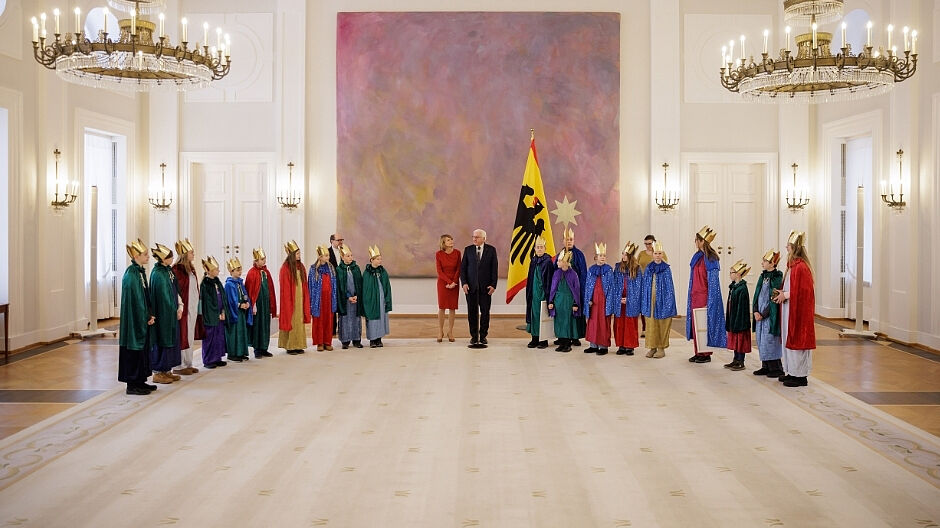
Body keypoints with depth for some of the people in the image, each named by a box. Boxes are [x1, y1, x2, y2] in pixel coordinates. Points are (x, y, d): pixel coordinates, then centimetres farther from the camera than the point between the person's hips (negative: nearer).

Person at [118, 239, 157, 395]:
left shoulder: (141, 271, 10)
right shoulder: (131, 275, -18)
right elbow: (135, 299, -19)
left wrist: (149, 315, 5)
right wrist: (147, 318, -14)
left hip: (143, 319, 9)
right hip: (135, 319, -9)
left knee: (143, 348, 14)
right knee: (134, 350, -2)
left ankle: (140, 381, 22)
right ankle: (132, 384, 6)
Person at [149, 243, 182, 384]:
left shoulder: (169, 270, 9)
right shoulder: (157, 274, -17)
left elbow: (176, 289, 12)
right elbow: (164, 296, -14)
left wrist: (180, 306, 1)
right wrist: (176, 308, -7)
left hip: (172, 313, 9)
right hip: (162, 314, -9)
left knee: (172, 340, 12)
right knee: (162, 341, -1)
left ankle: (166, 370, 21)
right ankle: (158, 373, 7)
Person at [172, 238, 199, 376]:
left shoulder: (191, 269, 13)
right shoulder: (177, 269, -14)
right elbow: (176, 290, -17)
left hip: (193, 307, 9)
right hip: (184, 307, -9)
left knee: (190, 335, 13)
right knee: (182, 336, -2)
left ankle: (188, 363, 20)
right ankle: (179, 366, 4)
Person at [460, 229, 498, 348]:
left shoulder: (491, 250, 2)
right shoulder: (468, 249, 5)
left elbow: (494, 268, 1)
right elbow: (463, 267, 4)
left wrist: (493, 285, -6)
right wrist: (464, 283, -7)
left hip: (485, 286, -1)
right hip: (471, 286, 1)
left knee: (485, 312, 3)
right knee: (472, 312, 4)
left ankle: (483, 335, 13)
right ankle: (474, 336, 13)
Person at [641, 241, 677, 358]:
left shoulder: (666, 269, -2)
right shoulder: (648, 268, 7)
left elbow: (669, 287, -3)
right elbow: (645, 286, 10)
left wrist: (668, 303, -9)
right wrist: (644, 302, 5)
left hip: (662, 300, -3)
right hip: (650, 300, 3)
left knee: (662, 325, 2)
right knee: (651, 325, 5)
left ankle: (661, 348, 10)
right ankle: (652, 347, 14)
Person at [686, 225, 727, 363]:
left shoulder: (710, 259, -12)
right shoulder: (697, 257, 11)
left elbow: (713, 281, -13)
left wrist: (709, 302, -16)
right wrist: (691, 297, 14)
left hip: (704, 296, -8)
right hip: (695, 296, 8)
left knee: (704, 324, -2)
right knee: (695, 324, 8)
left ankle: (706, 354, 6)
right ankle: (698, 352, 14)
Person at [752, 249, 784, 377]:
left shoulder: (777, 278, -11)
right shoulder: (762, 276, 12)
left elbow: (774, 300, -14)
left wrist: (763, 314, -14)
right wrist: (756, 311, 0)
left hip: (770, 316, -7)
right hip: (760, 315, 8)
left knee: (770, 341, -6)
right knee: (761, 341, 10)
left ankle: (776, 368, 4)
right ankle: (766, 366, 19)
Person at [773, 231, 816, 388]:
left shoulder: (801, 267, -19)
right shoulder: (793, 265, 12)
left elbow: (802, 292, -22)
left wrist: (785, 295, -15)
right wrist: (783, 293, 6)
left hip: (798, 311, -10)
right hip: (789, 309, 10)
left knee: (797, 340, -4)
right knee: (789, 340, 14)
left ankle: (800, 376, 3)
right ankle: (792, 372, 21)